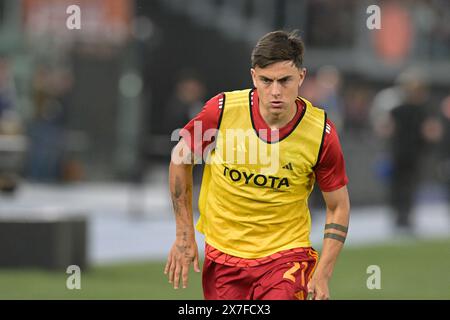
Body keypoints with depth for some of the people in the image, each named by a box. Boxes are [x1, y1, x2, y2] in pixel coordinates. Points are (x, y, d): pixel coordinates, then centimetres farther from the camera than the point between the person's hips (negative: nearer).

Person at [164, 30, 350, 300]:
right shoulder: (222, 110, -15)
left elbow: (339, 206, -3)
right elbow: (181, 158, 3)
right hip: (223, 252, 2)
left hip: (286, 255, -2)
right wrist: (185, 235, 2)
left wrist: (322, 276, -10)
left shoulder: (321, 132, -15)